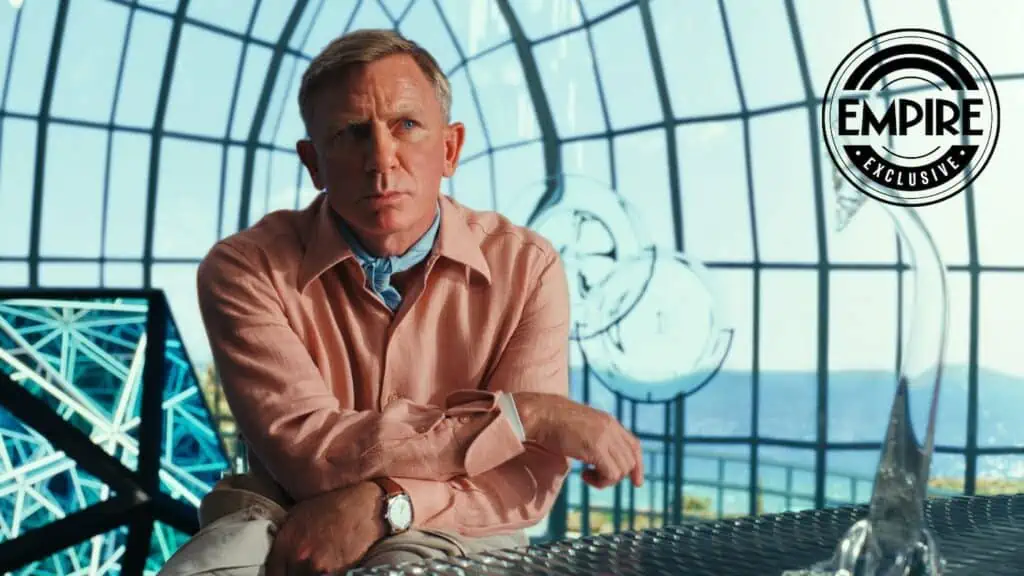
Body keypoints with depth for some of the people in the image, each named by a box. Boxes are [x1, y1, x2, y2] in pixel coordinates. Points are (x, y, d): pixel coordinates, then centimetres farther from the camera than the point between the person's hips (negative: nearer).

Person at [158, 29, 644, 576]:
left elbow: (530, 476, -11)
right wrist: (523, 414, -23)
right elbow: (307, 447, -21)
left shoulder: (526, 268, -8)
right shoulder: (246, 269, -11)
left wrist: (383, 502, -27)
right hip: (283, 524, 0)